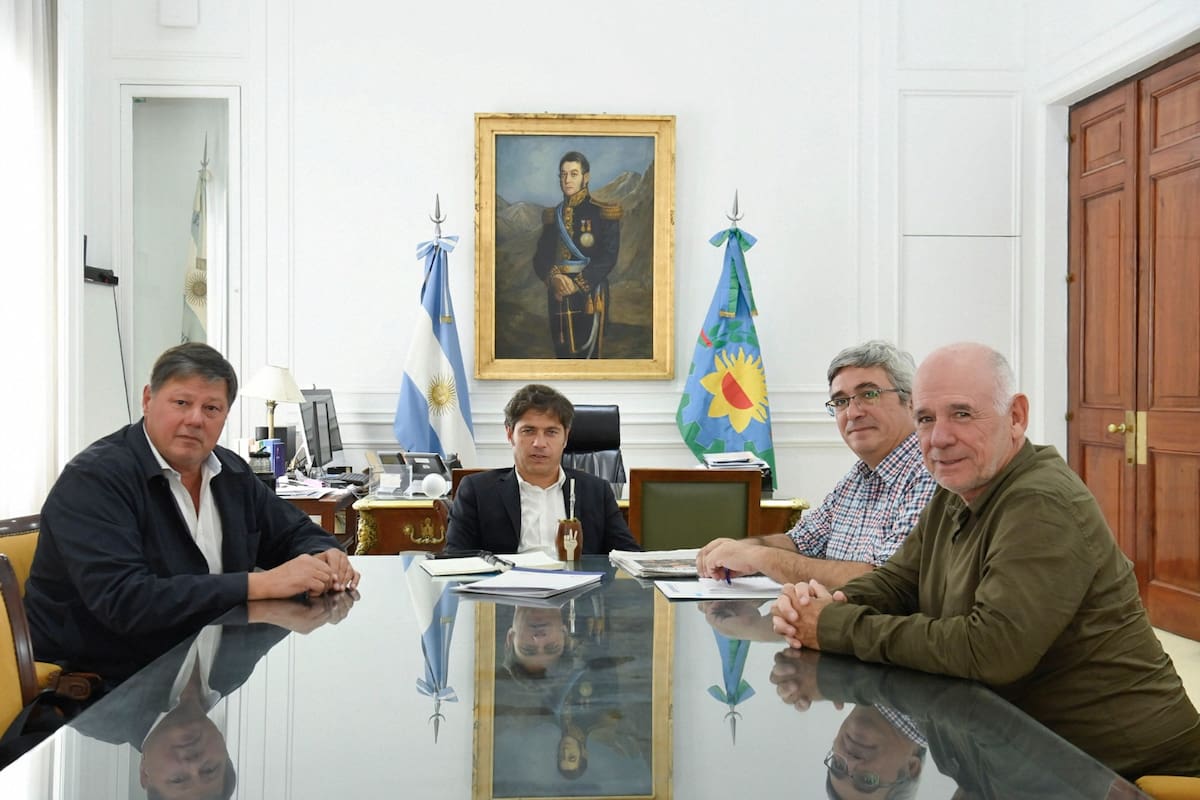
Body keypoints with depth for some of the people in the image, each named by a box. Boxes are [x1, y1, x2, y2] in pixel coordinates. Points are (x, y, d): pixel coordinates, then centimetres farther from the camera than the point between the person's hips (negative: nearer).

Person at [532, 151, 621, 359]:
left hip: (589, 296, -4)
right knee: (563, 354, 6)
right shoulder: (553, 215, 13)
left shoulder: (603, 213, -1)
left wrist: (578, 284, -17)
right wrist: (554, 277, -13)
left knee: (587, 353, -7)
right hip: (558, 298, 4)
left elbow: (608, 257, -9)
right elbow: (540, 257, 8)